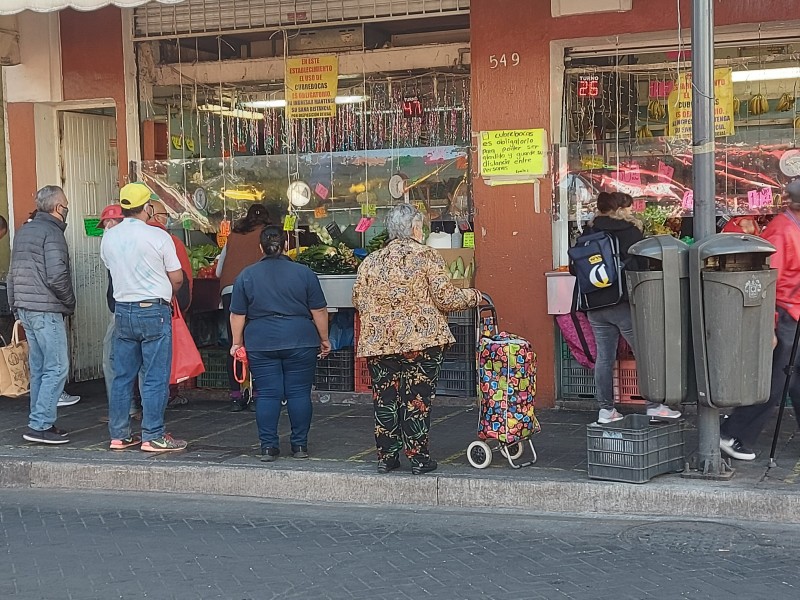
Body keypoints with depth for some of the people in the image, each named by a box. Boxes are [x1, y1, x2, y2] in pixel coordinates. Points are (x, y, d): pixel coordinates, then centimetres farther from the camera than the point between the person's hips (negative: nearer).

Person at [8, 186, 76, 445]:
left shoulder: (23, 232, 16)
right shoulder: (52, 232, -12)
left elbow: (13, 273, 18)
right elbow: (57, 276, -19)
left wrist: (15, 304, 20)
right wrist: (70, 302, -5)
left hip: (25, 308, 9)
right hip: (46, 309, -9)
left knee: (39, 368, 14)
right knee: (57, 368, -6)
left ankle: (40, 422, 17)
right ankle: (40, 425, -9)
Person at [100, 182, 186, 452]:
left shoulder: (108, 237, 4)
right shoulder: (158, 236, -11)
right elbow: (177, 279, -5)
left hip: (122, 311, 5)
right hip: (154, 312, -5)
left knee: (122, 376, 11)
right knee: (155, 378, 0)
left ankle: (119, 435, 16)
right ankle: (153, 437, 1)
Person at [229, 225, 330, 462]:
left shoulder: (246, 275, 3)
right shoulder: (304, 273, 1)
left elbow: (237, 314, 5)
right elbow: (319, 310, 3)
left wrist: (236, 343, 14)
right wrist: (324, 339, 12)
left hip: (260, 344, 1)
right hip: (300, 342, -1)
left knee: (267, 394, 3)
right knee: (299, 393, 5)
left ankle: (268, 446, 3)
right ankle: (300, 445, 8)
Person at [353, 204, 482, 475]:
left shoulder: (370, 262, 8)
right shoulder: (427, 256, -4)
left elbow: (359, 302, 10)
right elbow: (446, 298, -8)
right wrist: (473, 296, 10)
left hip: (378, 341, 4)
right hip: (421, 339, -3)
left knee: (385, 399, 9)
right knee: (417, 399, 2)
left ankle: (386, 456, 14)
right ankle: (418, 457, 6)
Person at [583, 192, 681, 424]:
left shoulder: (589, 232, 7)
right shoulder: (629, 230, -7)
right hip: (623, 304, -5)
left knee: (604, 357, 8)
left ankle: (605, 409, 11)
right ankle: (654, 405, 8)